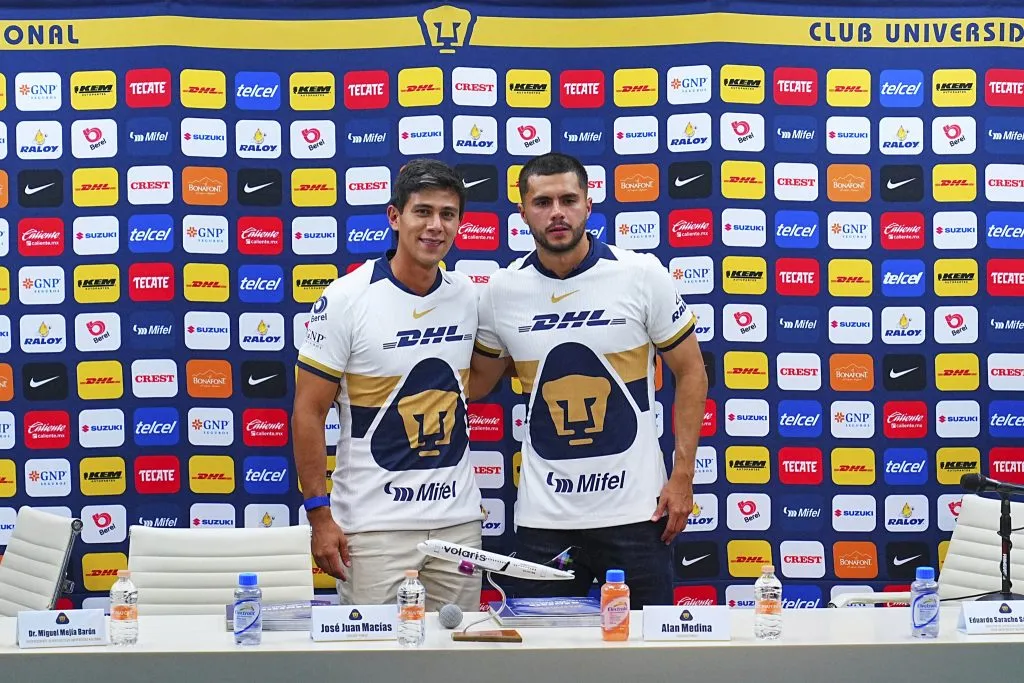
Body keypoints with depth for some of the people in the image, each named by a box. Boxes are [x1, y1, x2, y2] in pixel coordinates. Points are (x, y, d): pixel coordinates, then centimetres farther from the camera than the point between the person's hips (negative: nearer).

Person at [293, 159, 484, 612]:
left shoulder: (468, 296, 5)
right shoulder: (346, 299, -9)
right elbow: (308, 413, -8)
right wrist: (319, 516, -12)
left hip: (458, 520, 5)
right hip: (374, 524, -4)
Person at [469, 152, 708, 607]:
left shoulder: (642, 275, -5)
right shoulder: (501, 290, 1)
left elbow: (690, 373, 1)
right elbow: (477, 381, 15)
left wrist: (683, 476, -5)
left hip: (635, 511, -2)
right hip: (543, 515, 2)